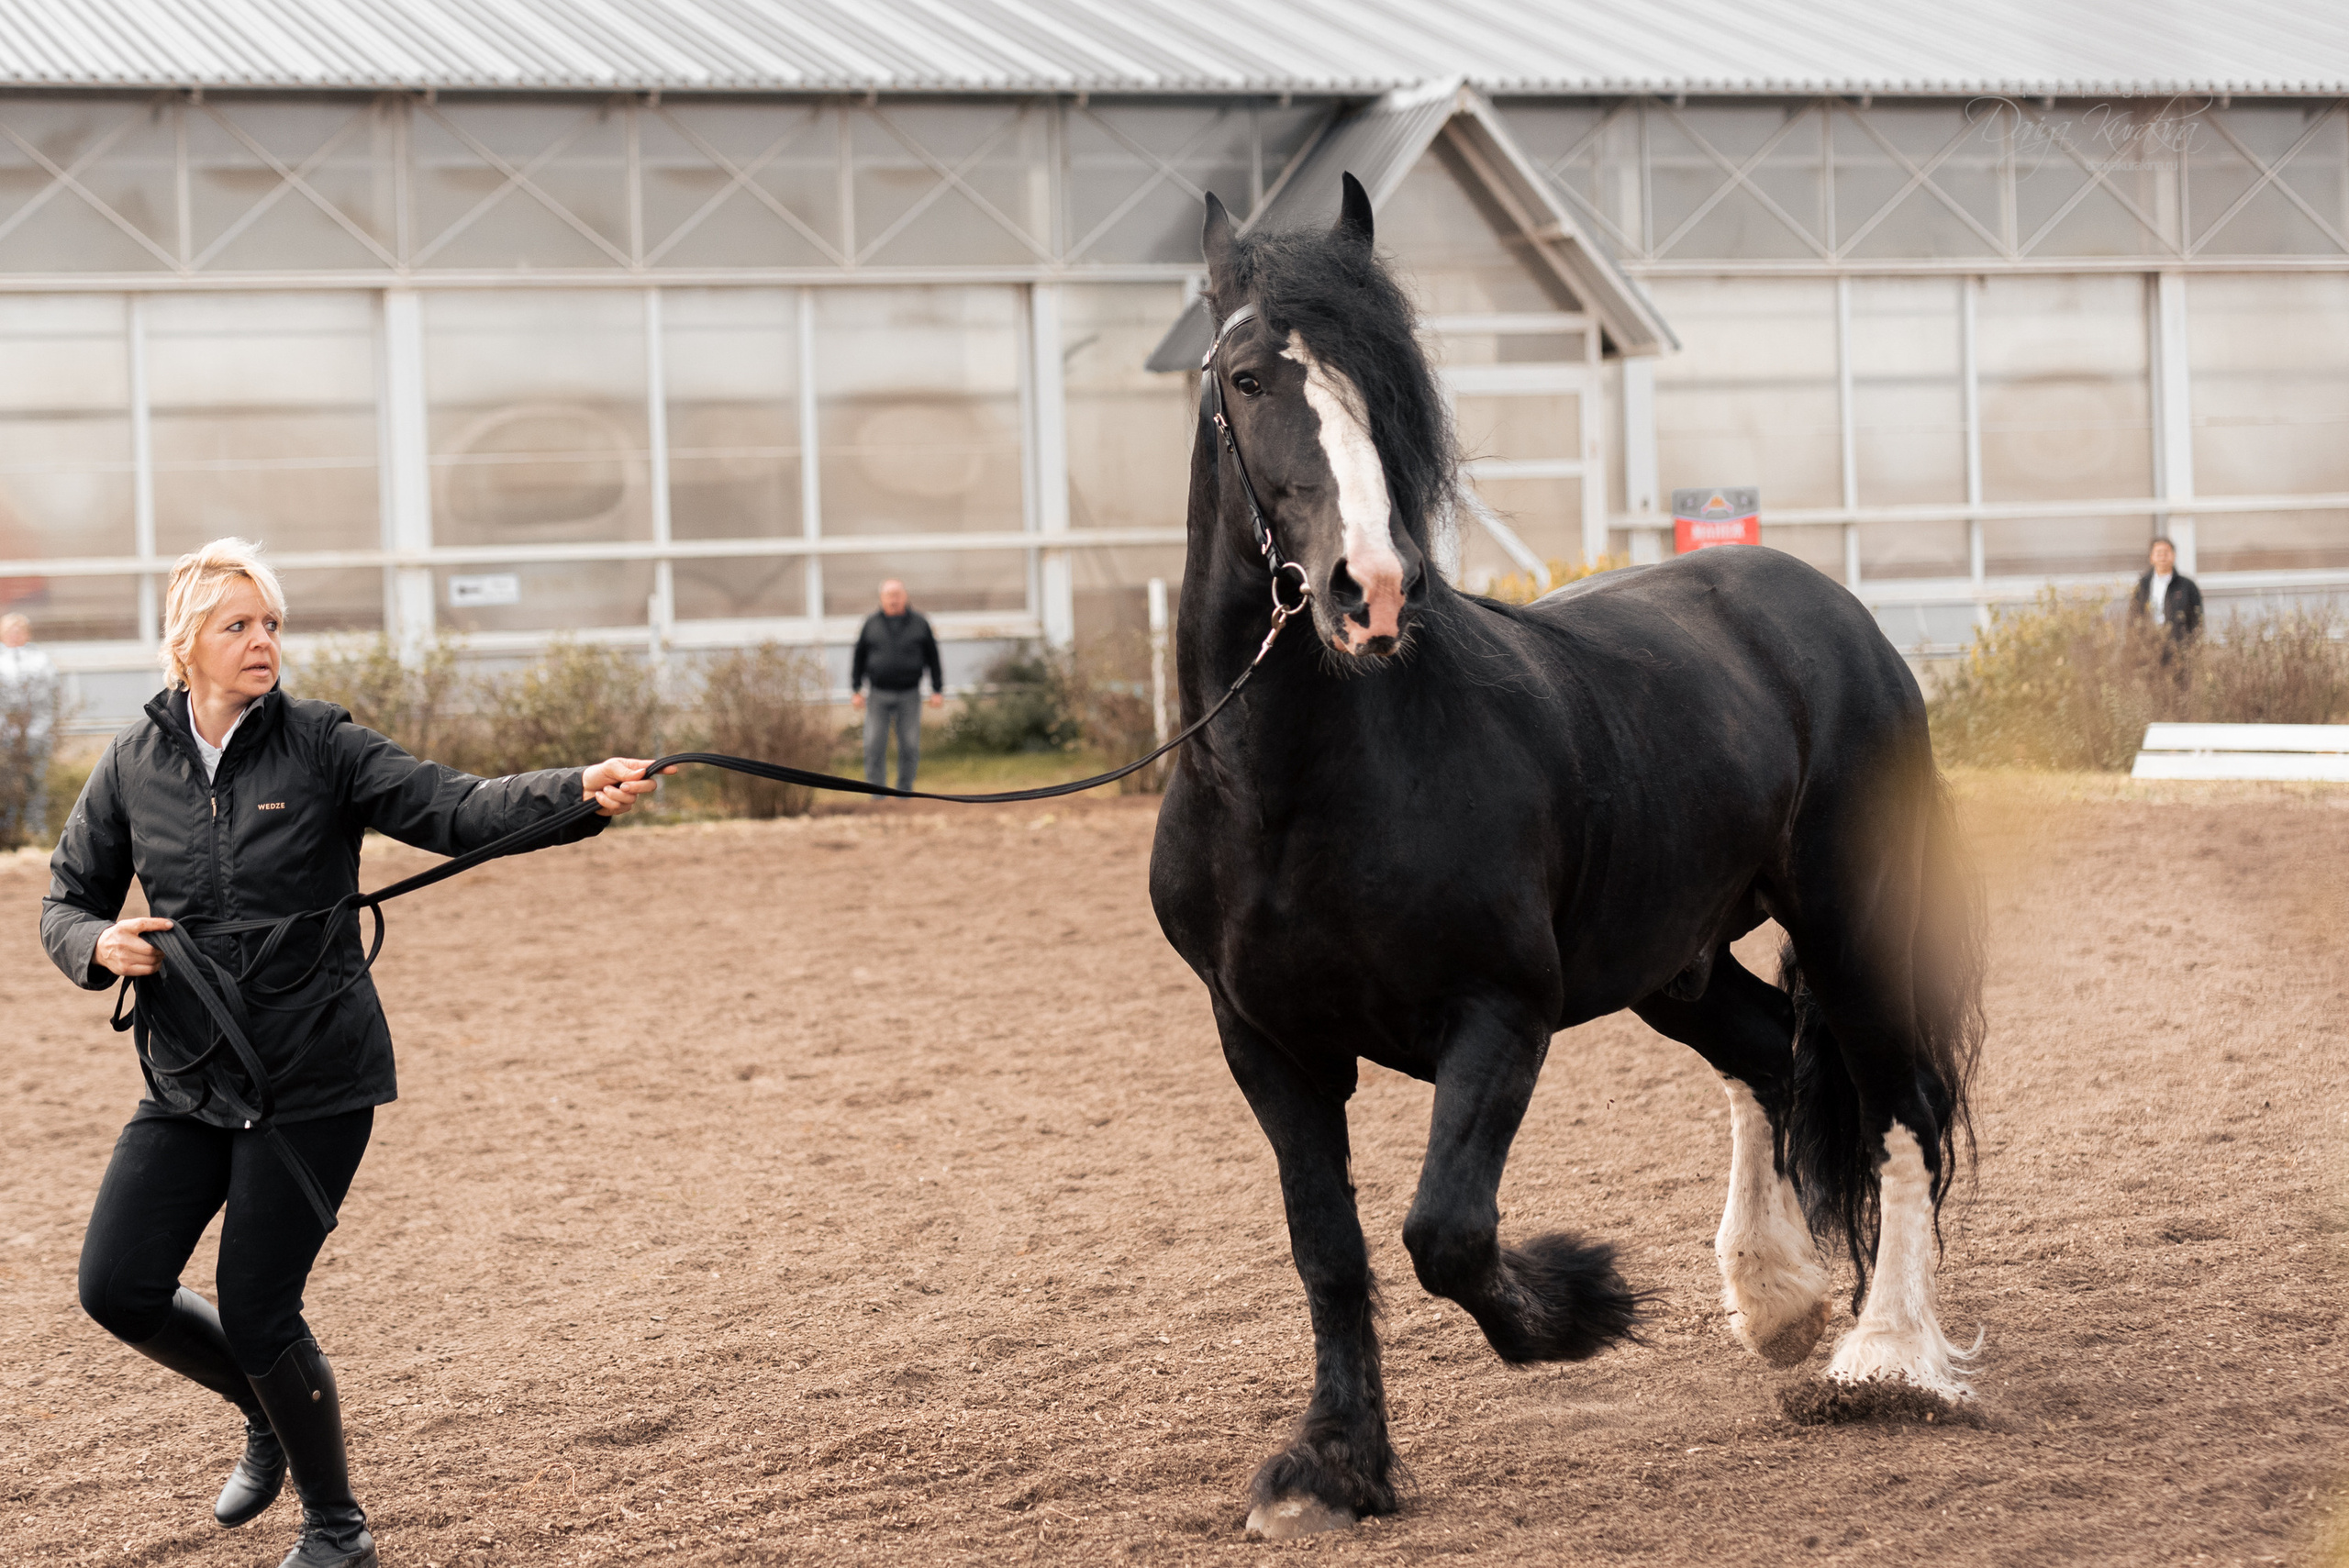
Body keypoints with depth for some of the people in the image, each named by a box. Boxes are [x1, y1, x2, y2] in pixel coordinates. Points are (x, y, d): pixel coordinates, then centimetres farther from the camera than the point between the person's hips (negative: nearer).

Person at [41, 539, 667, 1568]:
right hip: (187, 1081, 4)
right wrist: (101, 944, -12)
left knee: (256, 1317, -4)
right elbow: (67, 901, 12)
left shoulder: (320, 747, -7)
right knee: (119, 1289, -2)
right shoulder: (134, 765, 2)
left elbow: (457, 810, -17)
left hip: (313, 1083, -4)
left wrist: (580, 791, -34)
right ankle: (269, 1419, 28)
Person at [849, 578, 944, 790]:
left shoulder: (919, 623, 2)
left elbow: (933, 658, 7)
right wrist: (856, 690, 4)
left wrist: (937, 691, 3)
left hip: (909, 695, 0)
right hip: (879, 694, 0)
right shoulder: (871, 624, 3)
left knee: (910, 745, -1)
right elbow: (858, 657, 8)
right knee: (874, 744, -6)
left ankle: (904, 788, 10)